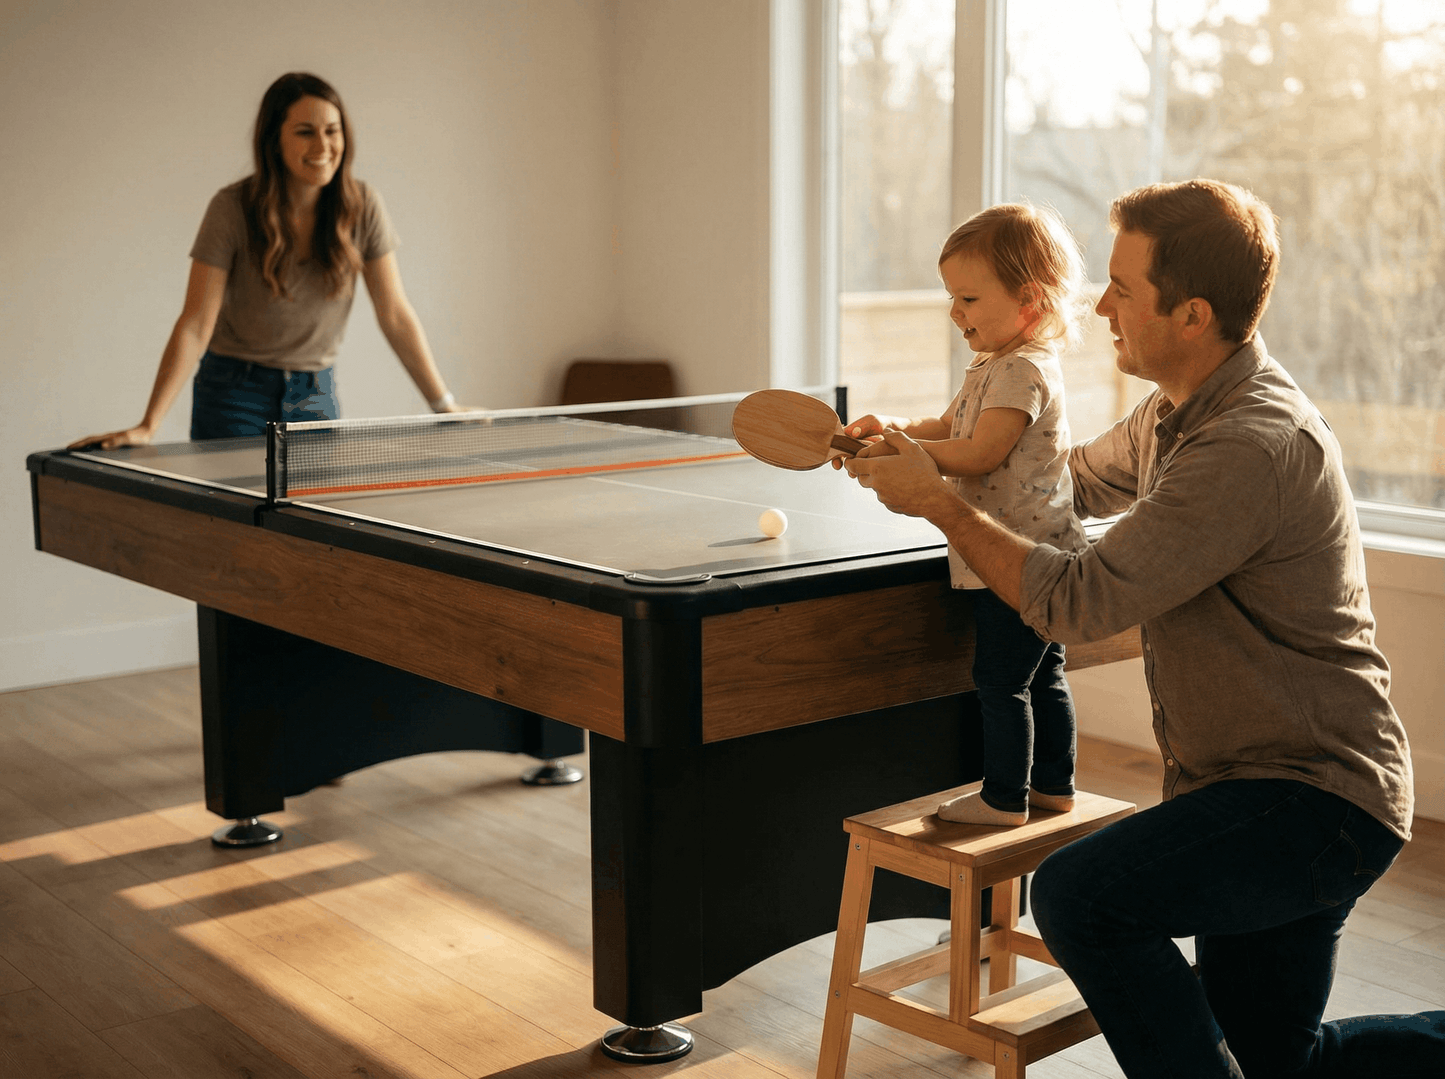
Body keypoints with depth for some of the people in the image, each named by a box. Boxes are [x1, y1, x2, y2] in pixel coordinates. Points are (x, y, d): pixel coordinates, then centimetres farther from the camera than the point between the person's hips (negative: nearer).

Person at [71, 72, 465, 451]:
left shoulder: (362, 207, -9)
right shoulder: (233, 208, -16)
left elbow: (396, 316, -4)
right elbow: (195, 325, -18)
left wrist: (444, 405, -7)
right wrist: (147, 425, -26)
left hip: (315, 394, 2)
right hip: (235, 392, -2)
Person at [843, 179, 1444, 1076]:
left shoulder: (1253, 447, -26)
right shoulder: (1178, 413, 6)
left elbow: (1076, 601, -26)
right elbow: (1078, 479, 24)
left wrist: (938, 500, -14)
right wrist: (915, 446, 12)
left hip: (1315, 800, -10)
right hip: (1260, 784, 10)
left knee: (1080, 896, -26)